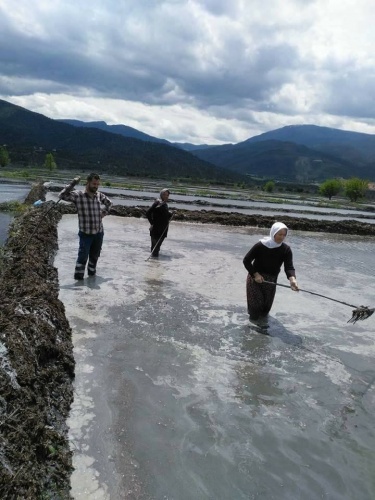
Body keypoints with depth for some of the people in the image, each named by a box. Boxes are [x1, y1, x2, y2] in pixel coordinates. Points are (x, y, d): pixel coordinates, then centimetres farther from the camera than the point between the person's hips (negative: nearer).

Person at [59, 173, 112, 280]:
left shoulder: (99, 195, 4)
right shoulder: (78, 195, -11)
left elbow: (109, 203, 24)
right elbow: (62, 195, -23)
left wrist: (104, 212, 9)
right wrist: (72, 184, -25)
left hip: (99, 233, 5)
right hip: (85, 234, -5)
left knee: (94, 256, 18)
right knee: (83, 257, -8)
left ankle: (92, 273, 35)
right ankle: (78, 278, 0)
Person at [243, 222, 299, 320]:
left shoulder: (286, 249, -16)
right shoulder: (260, 245, -24)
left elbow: (289, 267, -24)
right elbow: (246, 260, -15)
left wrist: (292, 279, -45)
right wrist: (255, 274, -23)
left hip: (271, 280, 3)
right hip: (255, 278, -3)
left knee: (267, 305, 10)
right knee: (256, 303, -4)